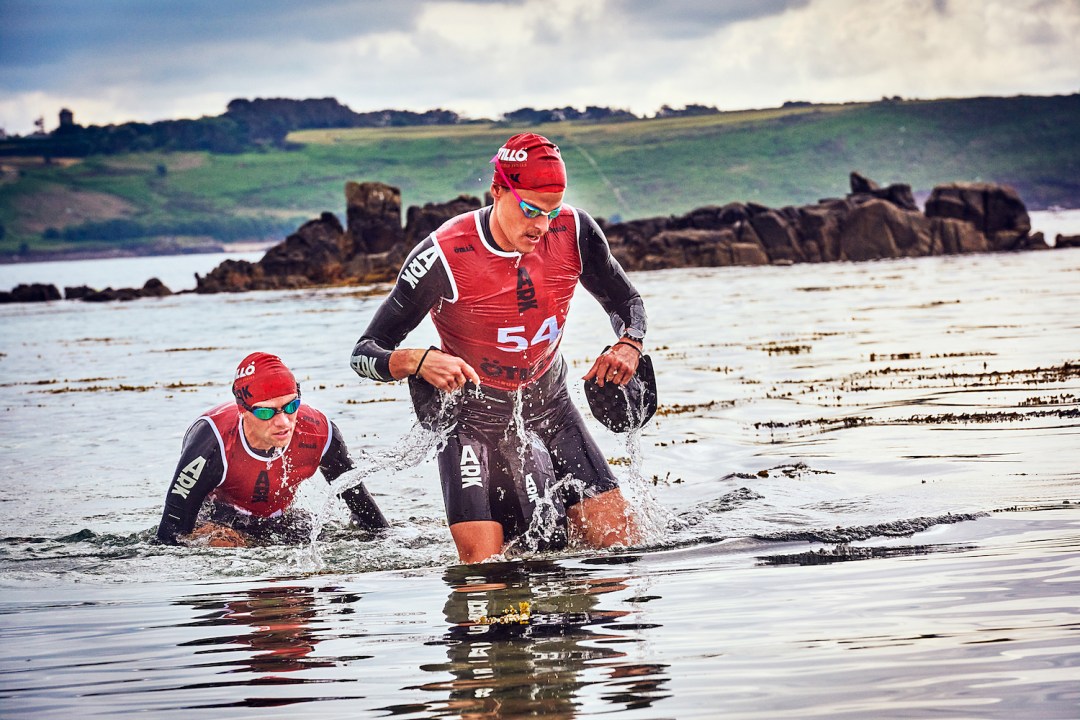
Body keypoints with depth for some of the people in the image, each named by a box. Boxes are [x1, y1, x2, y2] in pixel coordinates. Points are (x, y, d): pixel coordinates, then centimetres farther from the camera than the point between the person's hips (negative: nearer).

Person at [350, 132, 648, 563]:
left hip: (548, 404, 4)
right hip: (470, 414, -4)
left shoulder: (574, 233, -13)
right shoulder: (445, 257, -24)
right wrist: (418, 361, -42)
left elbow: (625, 302, 6)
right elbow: (364, 354, -20)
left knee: (619, 539, -5)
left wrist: (628, 344, -18)